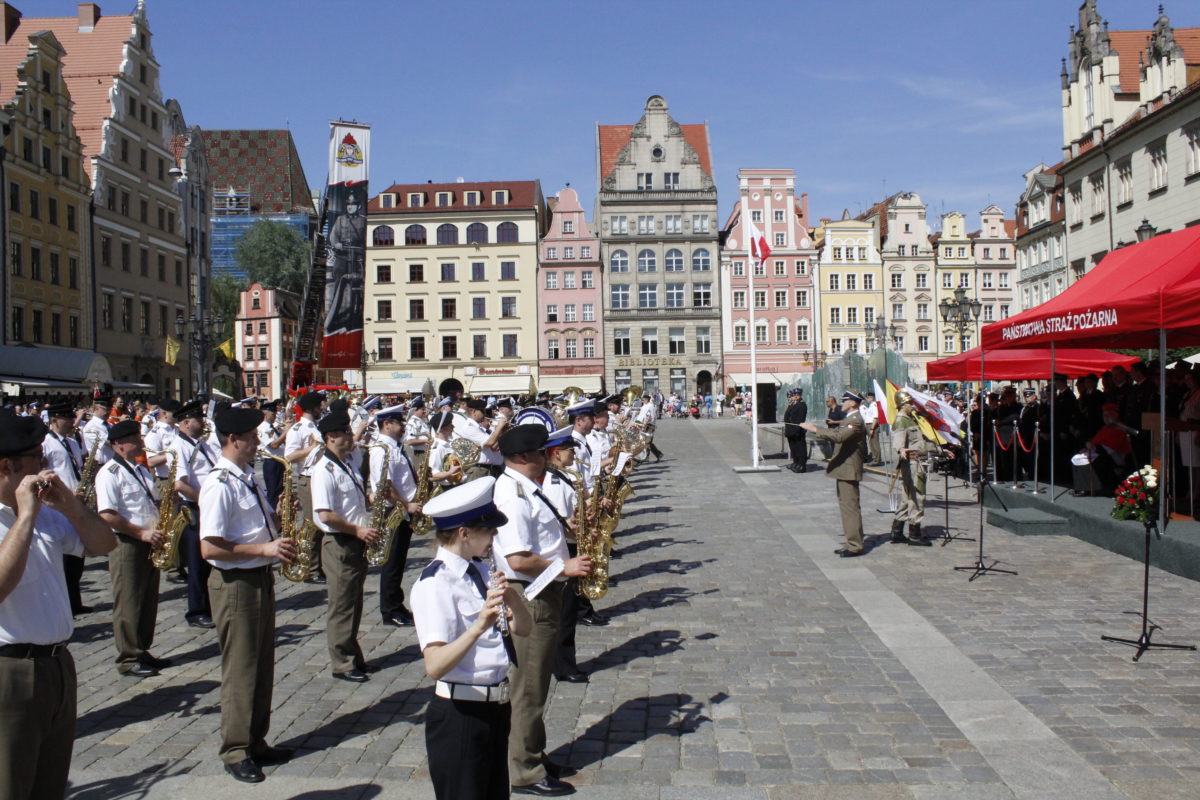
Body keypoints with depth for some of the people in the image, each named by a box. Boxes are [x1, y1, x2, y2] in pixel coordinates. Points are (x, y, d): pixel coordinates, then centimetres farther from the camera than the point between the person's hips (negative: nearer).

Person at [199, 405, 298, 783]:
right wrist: (264, 548, -23)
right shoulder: (219, 485, -19)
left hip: (261, 578, 9)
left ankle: (256, 742, 30)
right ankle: (236, 752, 17)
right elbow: (210, 549, -24)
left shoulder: (248, 475, 8)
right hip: (235, 583, -9)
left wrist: (277, 517, 3)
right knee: (240, 670, 2)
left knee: (263, 666, 17)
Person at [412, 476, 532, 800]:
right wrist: (477, 627, -40)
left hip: (496, 709, 8)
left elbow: (523, 629, 7)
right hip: (459, 715, -8)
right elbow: (435, 666, -27)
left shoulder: (482, 570, 7)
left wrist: (512, 597, -12)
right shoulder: (434, 584, -17)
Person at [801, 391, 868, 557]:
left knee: (851, 506, -7)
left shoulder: (855, 421, -17)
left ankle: (855, 546, -3)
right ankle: (851, 542, 22)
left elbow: (839, 436, -30)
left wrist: (815, 429, -28)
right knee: (845, 505, 14)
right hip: (843, 469, 11)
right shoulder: (848, 419, 17)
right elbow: (835, 433, 20)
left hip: (848, 470, -11)